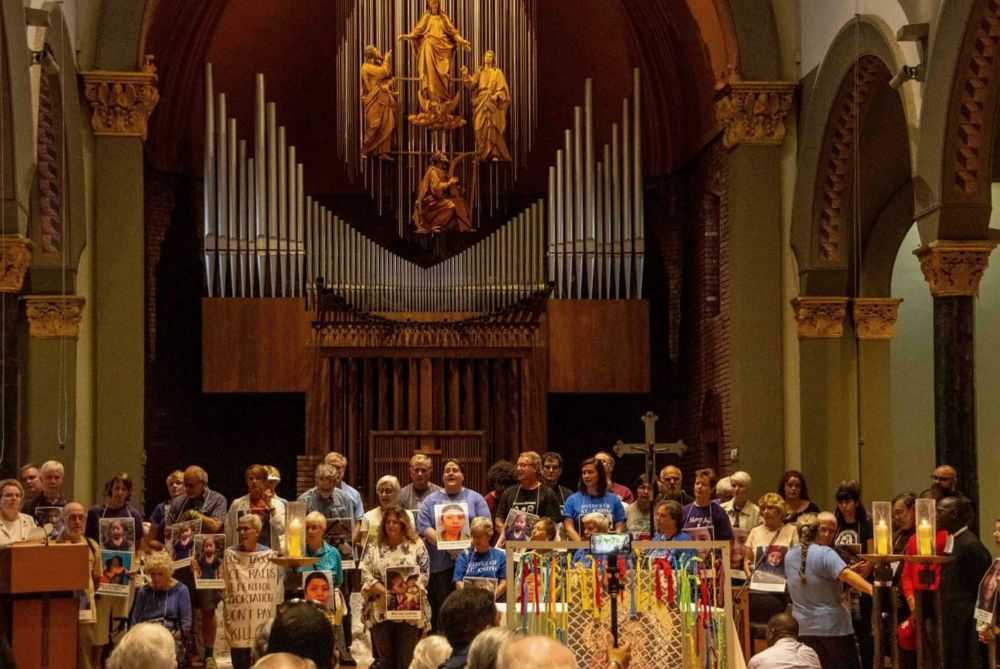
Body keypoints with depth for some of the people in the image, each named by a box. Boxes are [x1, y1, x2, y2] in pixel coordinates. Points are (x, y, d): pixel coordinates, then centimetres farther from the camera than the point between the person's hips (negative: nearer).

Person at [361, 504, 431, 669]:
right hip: (380, 611, 2)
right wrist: (386, 591, -13)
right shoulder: (374, 547, 10)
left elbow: (423, 576, -2)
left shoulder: (416, 546, 5)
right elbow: (366, 576, 0)